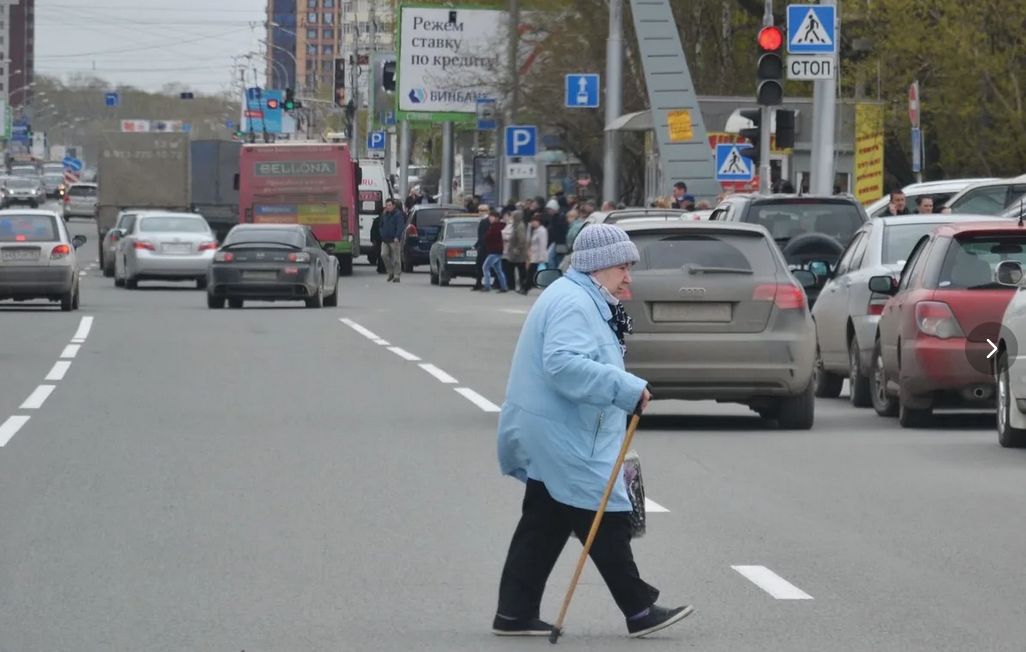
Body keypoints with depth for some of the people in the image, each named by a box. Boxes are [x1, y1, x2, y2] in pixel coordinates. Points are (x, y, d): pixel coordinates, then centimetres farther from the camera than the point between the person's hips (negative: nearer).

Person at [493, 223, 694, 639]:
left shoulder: (584, 300, 19)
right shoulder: (572, 303, -17)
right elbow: (564, 365, -31)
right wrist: (627, 389, -31)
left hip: (551, 439, 11)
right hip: (564, 443, -11)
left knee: (542, 527, 11)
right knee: (607, 525, -5)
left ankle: (515, 614, 12)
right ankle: (640, 612, 0)